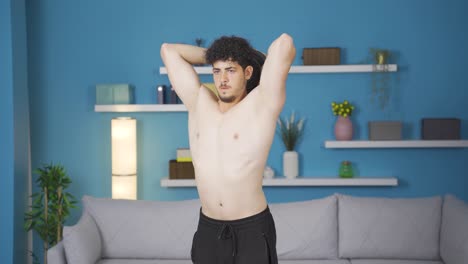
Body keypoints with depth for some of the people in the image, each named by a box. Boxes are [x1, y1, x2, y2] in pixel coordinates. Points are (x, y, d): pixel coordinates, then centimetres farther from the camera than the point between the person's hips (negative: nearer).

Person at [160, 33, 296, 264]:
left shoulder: (261, 105, -8)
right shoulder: (199, 103, 4)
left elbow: (284, 43, -18)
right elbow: (168, 50, 10)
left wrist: (259, 59, 2)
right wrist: (213, 56, 14)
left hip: (252, 229, -4)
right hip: (208, 229, 5)